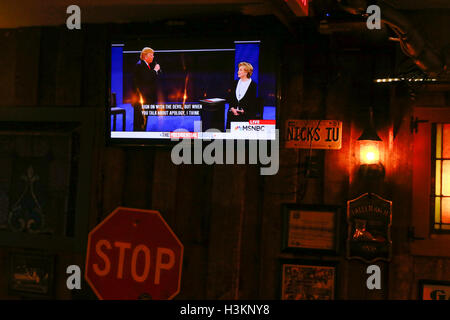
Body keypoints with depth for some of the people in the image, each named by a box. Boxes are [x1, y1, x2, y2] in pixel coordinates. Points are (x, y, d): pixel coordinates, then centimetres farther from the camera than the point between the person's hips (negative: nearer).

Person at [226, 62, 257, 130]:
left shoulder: (253, 85, 0)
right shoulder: (236, 83, 15)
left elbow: (253, 102, -3)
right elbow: (229, 97, 13)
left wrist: (244, 111, -14)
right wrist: (232, 108, -4)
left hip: (246, 115, -4)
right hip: (232, 114, 4)